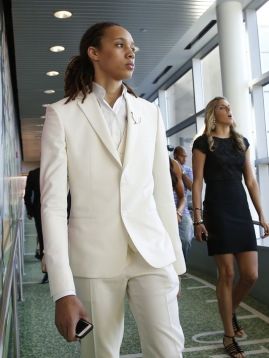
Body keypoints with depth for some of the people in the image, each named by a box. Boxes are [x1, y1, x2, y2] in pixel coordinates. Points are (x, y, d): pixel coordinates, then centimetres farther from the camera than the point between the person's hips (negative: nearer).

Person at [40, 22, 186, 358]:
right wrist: (63, 290, -13)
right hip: (95, 258, -2)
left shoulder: (149, 113, 8)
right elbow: (52, 202, -8)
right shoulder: (62, 114, -3)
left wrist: (175, 258, 10)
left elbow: (162, 189, 10)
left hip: (152, 252, 3)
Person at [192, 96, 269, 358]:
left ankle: (232, 311, 31)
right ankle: (229, 336, 12)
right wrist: (198, 218, -12)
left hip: (241, 212, 5)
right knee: (226, 274, -2)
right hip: (218, 213, -5)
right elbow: (197, 183, -5)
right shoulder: (203, 143, 0)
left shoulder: (241, 141, 15)